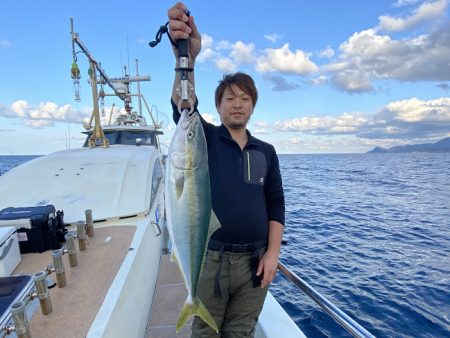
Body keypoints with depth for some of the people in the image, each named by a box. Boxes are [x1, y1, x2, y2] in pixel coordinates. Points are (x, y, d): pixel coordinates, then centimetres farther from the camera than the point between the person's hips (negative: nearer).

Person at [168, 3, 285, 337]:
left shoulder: (266, 152, 6)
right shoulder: (205, 138, -3)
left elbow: (275, 204, 6)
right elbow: (183, 108, -24)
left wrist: (273, 253, -3)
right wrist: (187, 58, -42)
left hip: (255, 260, 3)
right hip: (212, 258, -2)